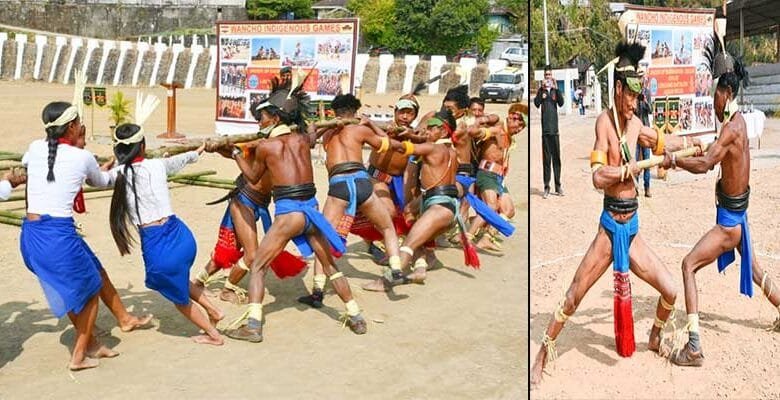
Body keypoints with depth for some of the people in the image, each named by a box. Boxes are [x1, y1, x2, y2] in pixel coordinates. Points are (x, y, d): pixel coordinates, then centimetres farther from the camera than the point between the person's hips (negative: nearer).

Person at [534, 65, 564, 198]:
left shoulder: (555, 90, 10)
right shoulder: (541, 90, 4)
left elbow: (561, 103, -6)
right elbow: (536, 104, -12)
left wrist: (556, 88, -16)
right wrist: (541, 89, -20)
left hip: (555, 128, 2)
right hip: (545, 128, -2)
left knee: (556, 157, 5)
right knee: (546, 158, -1)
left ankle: (558, 185, 11)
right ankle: (546, 186, 0)